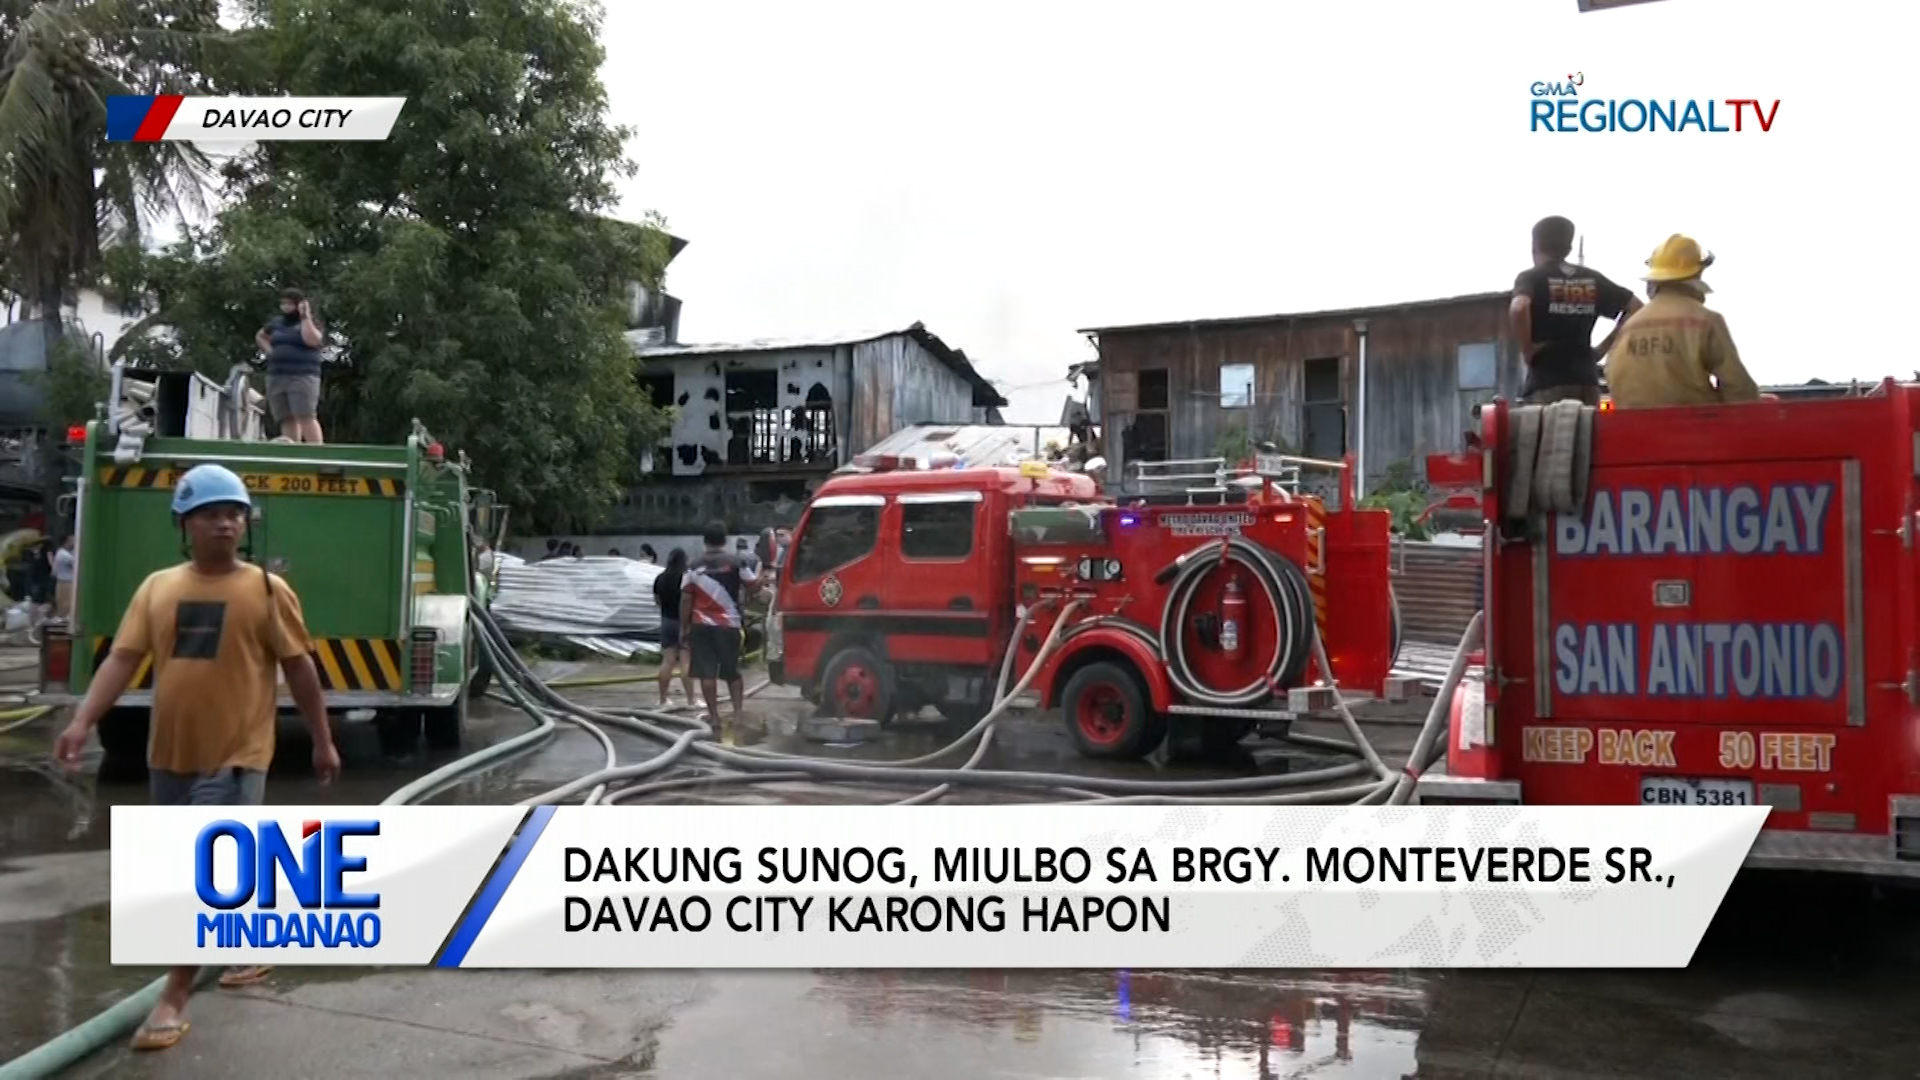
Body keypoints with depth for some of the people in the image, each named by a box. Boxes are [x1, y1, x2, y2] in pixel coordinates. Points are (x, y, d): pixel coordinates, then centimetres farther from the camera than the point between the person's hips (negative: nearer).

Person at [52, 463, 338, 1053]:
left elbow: (299, 667, -2)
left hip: (235, 758, -5)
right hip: (169, 756, 5)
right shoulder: (157, 587, 4)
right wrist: (83, 721, -14)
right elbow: (123, 657, 0)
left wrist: (322, 740, 0)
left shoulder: (267, 590, -6)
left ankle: (174, 999, 1)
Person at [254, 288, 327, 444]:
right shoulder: (277, 323, 17)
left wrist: (305, 316, -12)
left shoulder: (310, 323, 3)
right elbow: (259, 336, 35)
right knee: (286, 420, 1)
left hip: (302, 377, -6)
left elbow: (312, 341, -20)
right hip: (276, 378, 6)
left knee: (306, 417, -17)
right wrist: (269, 351, 16)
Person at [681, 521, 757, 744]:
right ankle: (738, 712, 3)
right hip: (728, 624, 0)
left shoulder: (694, 567, 1)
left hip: (701, 625, 0)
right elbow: (753, 586, 1)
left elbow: (685, 599, 0)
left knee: (707, 672, 2)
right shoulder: (737, 563, -3)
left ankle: (714, 716, -1)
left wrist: (684, 626, 7)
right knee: (732, 671, 14)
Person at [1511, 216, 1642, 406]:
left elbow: (1518, 309, -24)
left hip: (1546, 385, -5)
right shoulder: (1592, 279, 13)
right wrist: (1603, 348, 12)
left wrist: (1527, 349, -11)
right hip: (1586, 382, 5)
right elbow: (1635, 307, 14)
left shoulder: (1531, 277, -2)